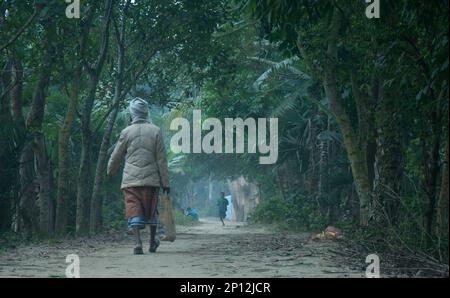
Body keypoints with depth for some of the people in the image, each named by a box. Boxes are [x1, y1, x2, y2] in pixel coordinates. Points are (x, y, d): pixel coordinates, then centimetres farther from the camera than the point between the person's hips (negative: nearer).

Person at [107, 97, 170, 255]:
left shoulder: (126, 132, 0)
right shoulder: (155, 131, 1)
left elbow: (116, 156, 10)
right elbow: (161, 159, 1)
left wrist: (110, 171, 29)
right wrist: (165, 181, 5)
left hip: (131, 179, -1)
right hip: (151, 179, 1)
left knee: (134, 211, -2)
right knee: (151, 211, 16)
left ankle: (137, 243, -15)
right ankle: (152, 242, 27)